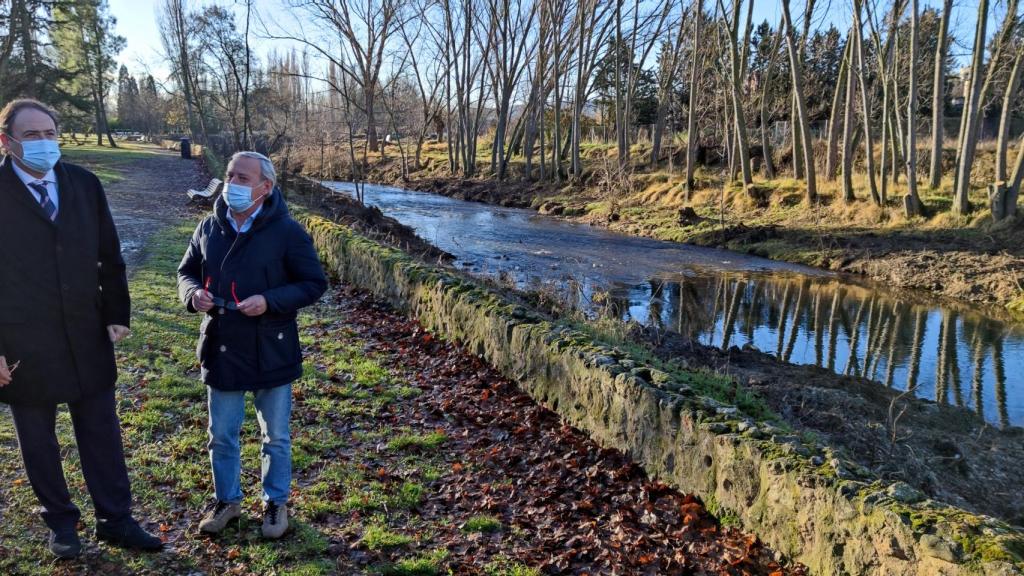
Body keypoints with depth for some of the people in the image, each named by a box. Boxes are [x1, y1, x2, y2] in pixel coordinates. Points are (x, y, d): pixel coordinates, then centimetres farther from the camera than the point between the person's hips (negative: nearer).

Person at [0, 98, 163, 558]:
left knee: (102, 433, 11)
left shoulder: (85, 184, 1)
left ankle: (116, 520, 24)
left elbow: (109, 256, 6)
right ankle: (60, 521, 33)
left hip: (87, 336, 3)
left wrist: (117, 314, 2)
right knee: (38, 440, 13)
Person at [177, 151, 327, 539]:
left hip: (271, 353, -3)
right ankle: (226, 500, 38)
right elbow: (186, 272, 13)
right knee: (221, 435, 17)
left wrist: (270, 301, -24)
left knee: (276, 437, 13)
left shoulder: (287, 232, -12)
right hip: (221, 351, 4)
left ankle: (276, 503, 33)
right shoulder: (209, 228, 2)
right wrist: (193, 294, -11)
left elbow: (314, 283, -10)